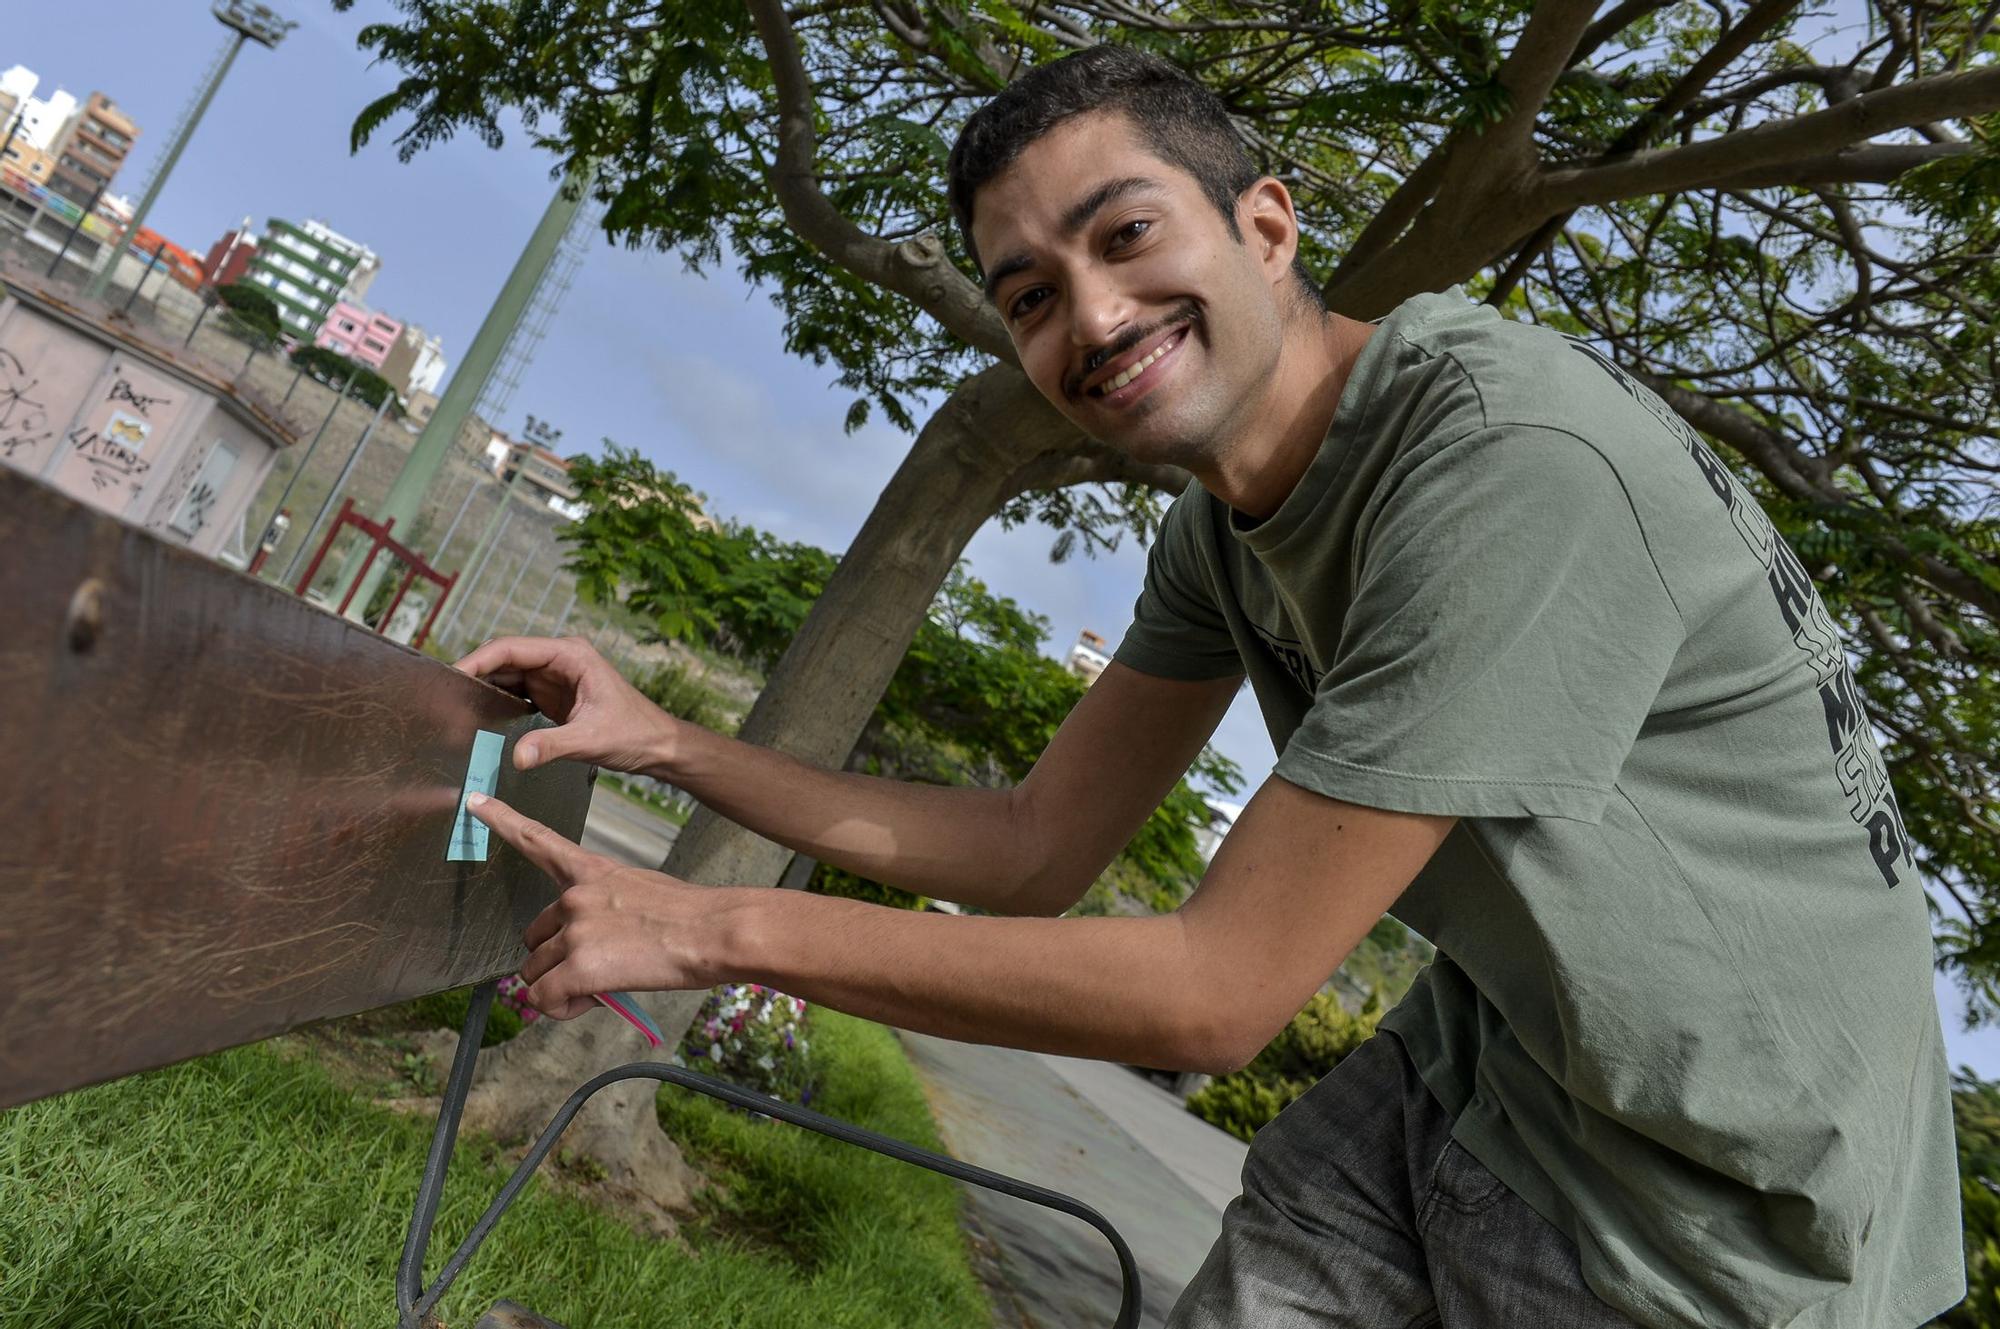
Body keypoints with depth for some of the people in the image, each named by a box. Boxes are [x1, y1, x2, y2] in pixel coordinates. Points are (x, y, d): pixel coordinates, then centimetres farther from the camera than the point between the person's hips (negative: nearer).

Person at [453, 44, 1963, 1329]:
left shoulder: (1521, 463, -30)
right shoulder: (1222, 525, -3)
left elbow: (1217, 992, -28)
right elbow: (1037, 851, 1)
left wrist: (713, 928, -22)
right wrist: (660, 738, -5)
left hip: (1713, 1170, -6)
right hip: (1486, 1052, 7)